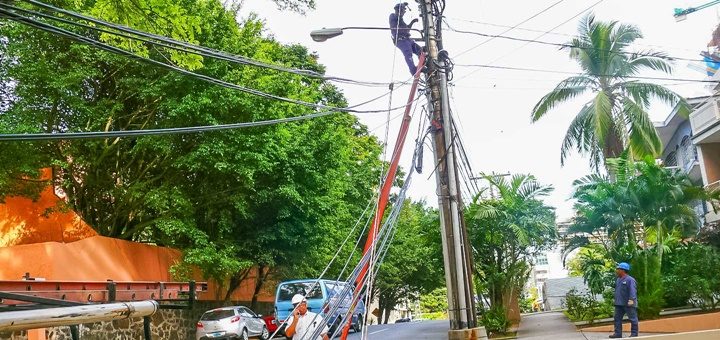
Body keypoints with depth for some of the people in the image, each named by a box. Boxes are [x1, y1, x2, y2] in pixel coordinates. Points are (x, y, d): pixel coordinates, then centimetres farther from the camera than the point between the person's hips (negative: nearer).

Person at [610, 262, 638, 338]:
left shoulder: (630, 280, -13)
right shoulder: (618, 280, 14)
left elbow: (632, 291, -21)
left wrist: (631, 300, -31)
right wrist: (616, 300, 21)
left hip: (628, 304, -9)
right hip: (619, 304, 9)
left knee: (633, 319, 3)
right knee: (617, 318, 8)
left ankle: (634, 334, 10)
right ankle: (618, 333, 12)